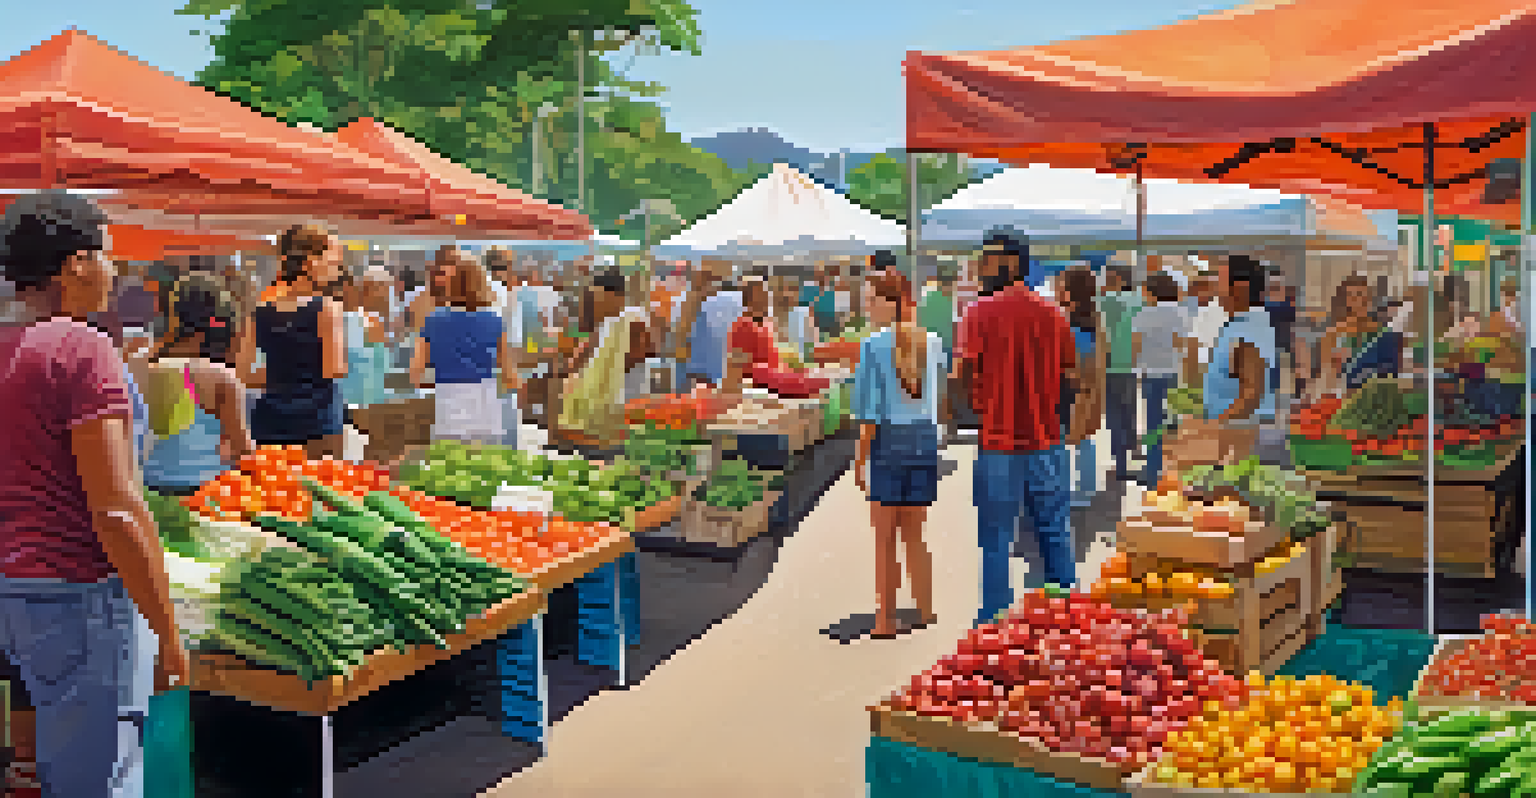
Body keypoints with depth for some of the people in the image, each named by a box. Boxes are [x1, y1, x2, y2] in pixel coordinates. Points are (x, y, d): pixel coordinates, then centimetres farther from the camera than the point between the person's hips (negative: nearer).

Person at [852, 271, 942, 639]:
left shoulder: (873, 346, -11)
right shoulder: (932, 342, 2)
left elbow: (870, 410, -12)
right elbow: (936, 397, 6)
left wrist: (860, 457, -6)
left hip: (889, 439, -5)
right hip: (925, 439, 5)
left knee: (884, 537, 5)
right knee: (915, 533, 17)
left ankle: (886, 618, 10)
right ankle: (925, 611, 23)